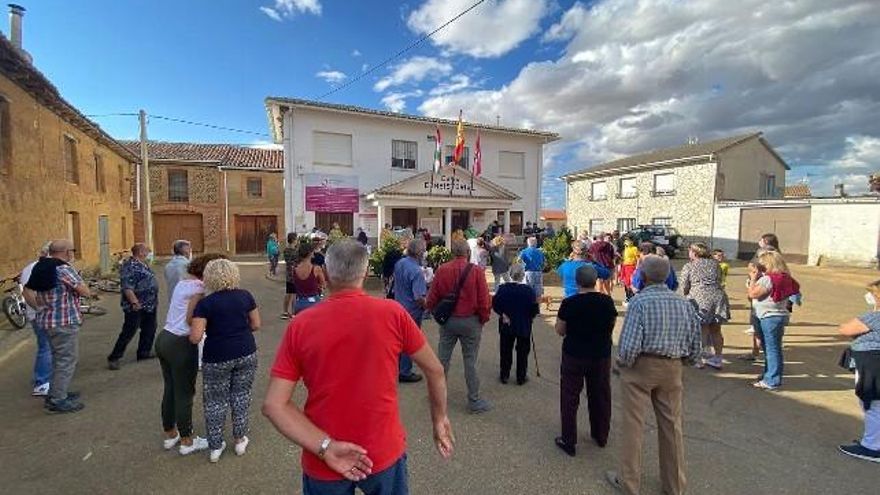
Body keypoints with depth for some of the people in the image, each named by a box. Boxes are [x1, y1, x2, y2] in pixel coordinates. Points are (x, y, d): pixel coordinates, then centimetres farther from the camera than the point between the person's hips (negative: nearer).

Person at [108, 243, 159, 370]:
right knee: (128, 332, -2)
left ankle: (144, 352, 29)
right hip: (137, 307, -10)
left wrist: (154, 299, 20)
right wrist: (135, 303, -26)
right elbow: (127, 287, -25)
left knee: (149, 329, 17)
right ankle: (114, 358, 11)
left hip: (149, 305, 10)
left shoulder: (142, 264, 11)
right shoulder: (130, 266, -19)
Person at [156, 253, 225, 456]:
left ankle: (170, 435, 38)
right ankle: (187, 441, 22)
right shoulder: (198, 286, -17)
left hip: (164, 338, 9)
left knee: (170, 390, 21)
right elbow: (190, 319, -20)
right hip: (181, 344, -8)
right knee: (184, 394, 7)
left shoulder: (182, 282, 10)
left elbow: (182, 314, 6)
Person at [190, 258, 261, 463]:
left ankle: (215, 447, 28)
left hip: (217, 358, -2)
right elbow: (256, 325, 3)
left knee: (215, 401, 15)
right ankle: (240, 440, 30)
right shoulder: (245, 296, -3)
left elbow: (195, 337, -14)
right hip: (246, 354, 2)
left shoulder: (205, 303, -11)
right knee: (241, 395, 17)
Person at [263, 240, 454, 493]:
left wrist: (326, 448, -13)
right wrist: (440, 418, 11)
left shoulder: (300, 325, -12)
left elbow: (273, 404, -12)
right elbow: (434, 370, -4)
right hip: (384, 453, 0)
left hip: (322, 465, 1)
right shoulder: (393, 313, -14)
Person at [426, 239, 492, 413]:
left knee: (443, 358, 16)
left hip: (447, 320, 3)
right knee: (470, 361, 8)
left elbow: (432, 298, -2)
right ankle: (474, 401, 19)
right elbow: (484, 300, -12)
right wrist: (483, 319, 4)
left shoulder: (441, 269, -7)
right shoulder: (476, 271, -14)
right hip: (470, 321, -2)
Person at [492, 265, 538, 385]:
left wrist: (502, 314, -2)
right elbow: (534, 309, -13)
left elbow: (495, 304, -9)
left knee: (506, 351, 15)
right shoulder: (528, 290, -16)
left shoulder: (503, 288, -10)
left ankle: (504, 375, 24)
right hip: (524, 326, -2)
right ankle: (521, 377, 22)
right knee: (522, 352, 13)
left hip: (506, 326, 2)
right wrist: (530, 316, 5)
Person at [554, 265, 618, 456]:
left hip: (574, 356, -3)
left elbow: (560, 331, -8)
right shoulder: (607, 301, -9)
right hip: (601, 356, 4)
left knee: (570, 398, 10)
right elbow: (611, 326, 6)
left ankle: (569, 441, 18)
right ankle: (601, 436, 38)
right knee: (600, 396, 21)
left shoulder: (569, 303, -17)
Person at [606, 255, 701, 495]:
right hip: (672, 369, 5)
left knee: (633, 424, 9)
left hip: (641, 366, -5)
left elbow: (629, 346, -22)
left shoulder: (639, 301, -17)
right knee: (672, 425, 18)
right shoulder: (684, 303, 0)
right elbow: (695, 349, 4)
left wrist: (623, 363, -3)